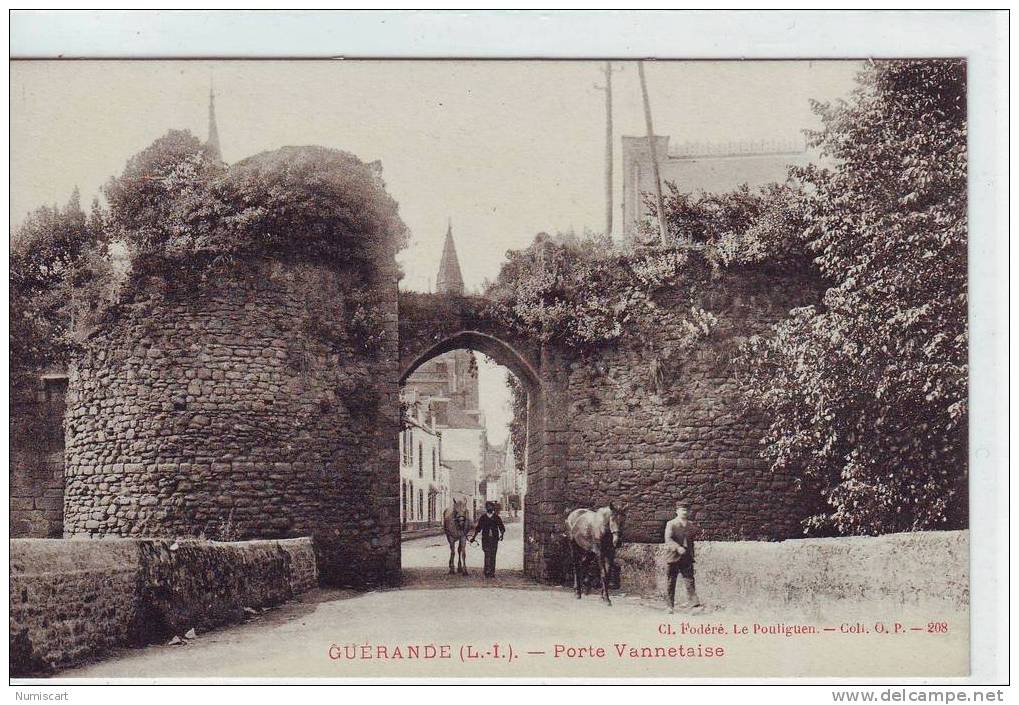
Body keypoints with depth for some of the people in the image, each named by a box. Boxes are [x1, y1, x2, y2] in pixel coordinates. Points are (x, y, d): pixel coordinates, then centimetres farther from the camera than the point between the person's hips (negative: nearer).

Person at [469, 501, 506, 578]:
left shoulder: (496, 517, 5)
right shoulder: (482, 517, 5)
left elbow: (502, 527, 6)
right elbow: (478, 528, 10)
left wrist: (502, 534, -9)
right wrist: (474, 537, 5)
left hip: (494, 539, 1)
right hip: (485, 539, -1)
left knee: (493, 556, 3)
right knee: (487, 555, -12)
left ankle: (492, 572, 10)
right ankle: (487, 572, -12)